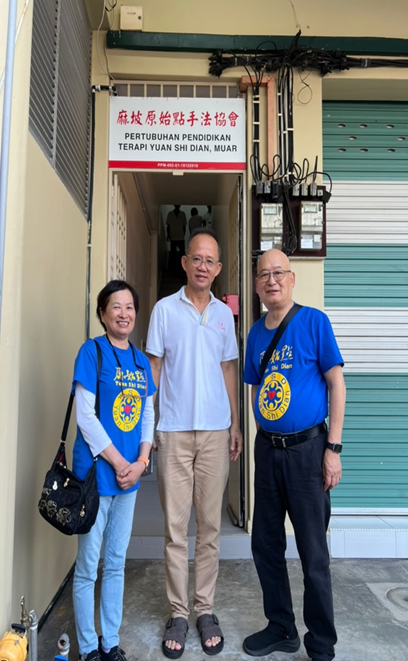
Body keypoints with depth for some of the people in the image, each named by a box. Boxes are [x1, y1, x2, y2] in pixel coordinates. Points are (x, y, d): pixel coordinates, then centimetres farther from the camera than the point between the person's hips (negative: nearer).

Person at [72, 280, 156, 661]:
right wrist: (118, 463, -13)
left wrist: (141, 462, -4)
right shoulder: (91, 351, -9)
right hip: (95, 473, -5)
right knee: (87, 566, 6)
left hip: (130, 474, 6)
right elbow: (85, 416, -14)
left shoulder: (140, 360, 8)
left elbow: (148, 415, 9)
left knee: (116, 562, 16)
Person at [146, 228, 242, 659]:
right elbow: (154, 367, 3)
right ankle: (178, 612, 19)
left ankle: (205, 608, 23)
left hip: (215, 429, 2)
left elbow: (228, 370, 13)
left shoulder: (224, 313, 10)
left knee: (209, 524, 9)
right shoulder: (165, 309, 2)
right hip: (173, 429, -2)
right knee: (175, 525, 4)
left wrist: (235, 424, 9)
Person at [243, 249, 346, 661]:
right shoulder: (256, 332, 7)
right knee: (265, 545, 15)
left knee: (313, 553, 5)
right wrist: (262, 439, 9)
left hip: (306, 448, -5)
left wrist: (333, 449, -11)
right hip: (267, 449, 5)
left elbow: (336, 384, -8)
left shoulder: (313, 321, -8)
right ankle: (281, 628, 36)